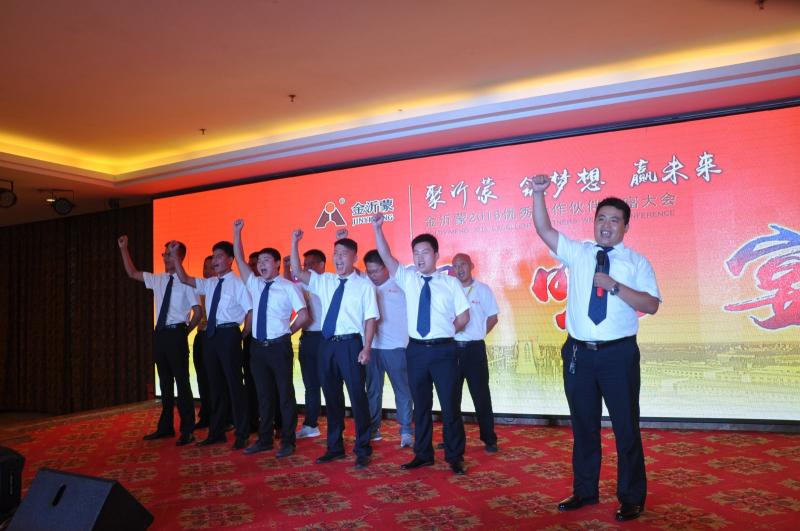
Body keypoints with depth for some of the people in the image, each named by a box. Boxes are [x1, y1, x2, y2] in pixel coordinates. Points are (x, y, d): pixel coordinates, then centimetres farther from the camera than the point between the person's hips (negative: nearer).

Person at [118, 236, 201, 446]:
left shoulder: (186, 282, -8)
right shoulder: (158, 280, 11)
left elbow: (198, 312, -9)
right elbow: (132, 273, 20)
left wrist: (184, 332, -4)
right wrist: (123, 249, 14)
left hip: (176, 334, -6)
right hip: (160, 333, 6)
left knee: (182, 381, -2)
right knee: (165, 382, 15)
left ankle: (187, 430, 7)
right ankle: (166, 427, 27)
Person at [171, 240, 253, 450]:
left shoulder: (238, 283, -8)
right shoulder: (209, 284, 14)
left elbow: (252, 312, -10)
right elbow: (184, 279, 18)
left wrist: (242, 335, -9)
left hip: (228, 334, -7)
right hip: (211, 334, 7)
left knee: (234, 383, -1)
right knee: (215, 383, 14)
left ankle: (242, 435, 11)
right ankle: (216, 432, 27)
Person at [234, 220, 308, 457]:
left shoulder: (288, 287, -6)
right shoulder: (255, 284, 10)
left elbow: (303, 315, -8)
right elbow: (239, 259, 12)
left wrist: (288, 331, -1)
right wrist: (237, 232, 8)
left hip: (279, 347, -5)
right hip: (258, 346, 5)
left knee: (285, 393, 4)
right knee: (264, 394, 13)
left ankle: (287, 441, 13)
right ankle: (264, 439, 24)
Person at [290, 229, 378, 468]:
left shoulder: (364, 284, -4)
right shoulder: (324, 281, 11)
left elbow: (370, 318, -7)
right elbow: (298, 272, 8)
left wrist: (366, 348, -14)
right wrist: (294, 243, -1)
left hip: (351, 344, -5)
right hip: (327, 343, 5)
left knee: (357, 396, 2)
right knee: (332, 397, 14)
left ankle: (362, 450, 16)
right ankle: (335, 447, 28)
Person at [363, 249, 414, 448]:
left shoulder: (400, 284, -5)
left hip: (395, 347, -4)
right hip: (371, 346, 4)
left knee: (402, 390, 2)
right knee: (372, 390, 13)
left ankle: (406, 431, 10)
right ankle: (372, 429, 25)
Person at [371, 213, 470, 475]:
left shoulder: (451, 283, 0)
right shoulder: (407, 279, 5)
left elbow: (464, 317, 5)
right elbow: (386, 256, -4)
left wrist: (445, 331, 1)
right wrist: (377, 228, -14)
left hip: (443, 350, -2)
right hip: (416, 349, 3)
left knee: (449, 404, 4)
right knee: (421, 404, 12)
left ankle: (454, 457, 18)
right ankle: (423, 454, 25)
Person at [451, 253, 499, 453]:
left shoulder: (482, 289, -1)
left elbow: (493, 317, 4)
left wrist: (477, 335, 2)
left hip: (474, 348, -2)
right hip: (452, 348, 3)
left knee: (481, 395, 2)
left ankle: (489, 439, 12)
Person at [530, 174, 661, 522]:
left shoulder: (637, 262, 1)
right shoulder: (577, 253, 8)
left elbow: (652, 305, -8)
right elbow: (544, 230, 3)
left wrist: (614, 286, -19)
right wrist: (538, 193, -7)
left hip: (618, 354, -2)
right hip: (579, 352, 3)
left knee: (625, 427, 7)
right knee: (583, 425, 13)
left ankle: (631, 499, 22)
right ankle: (584, 491, 29)